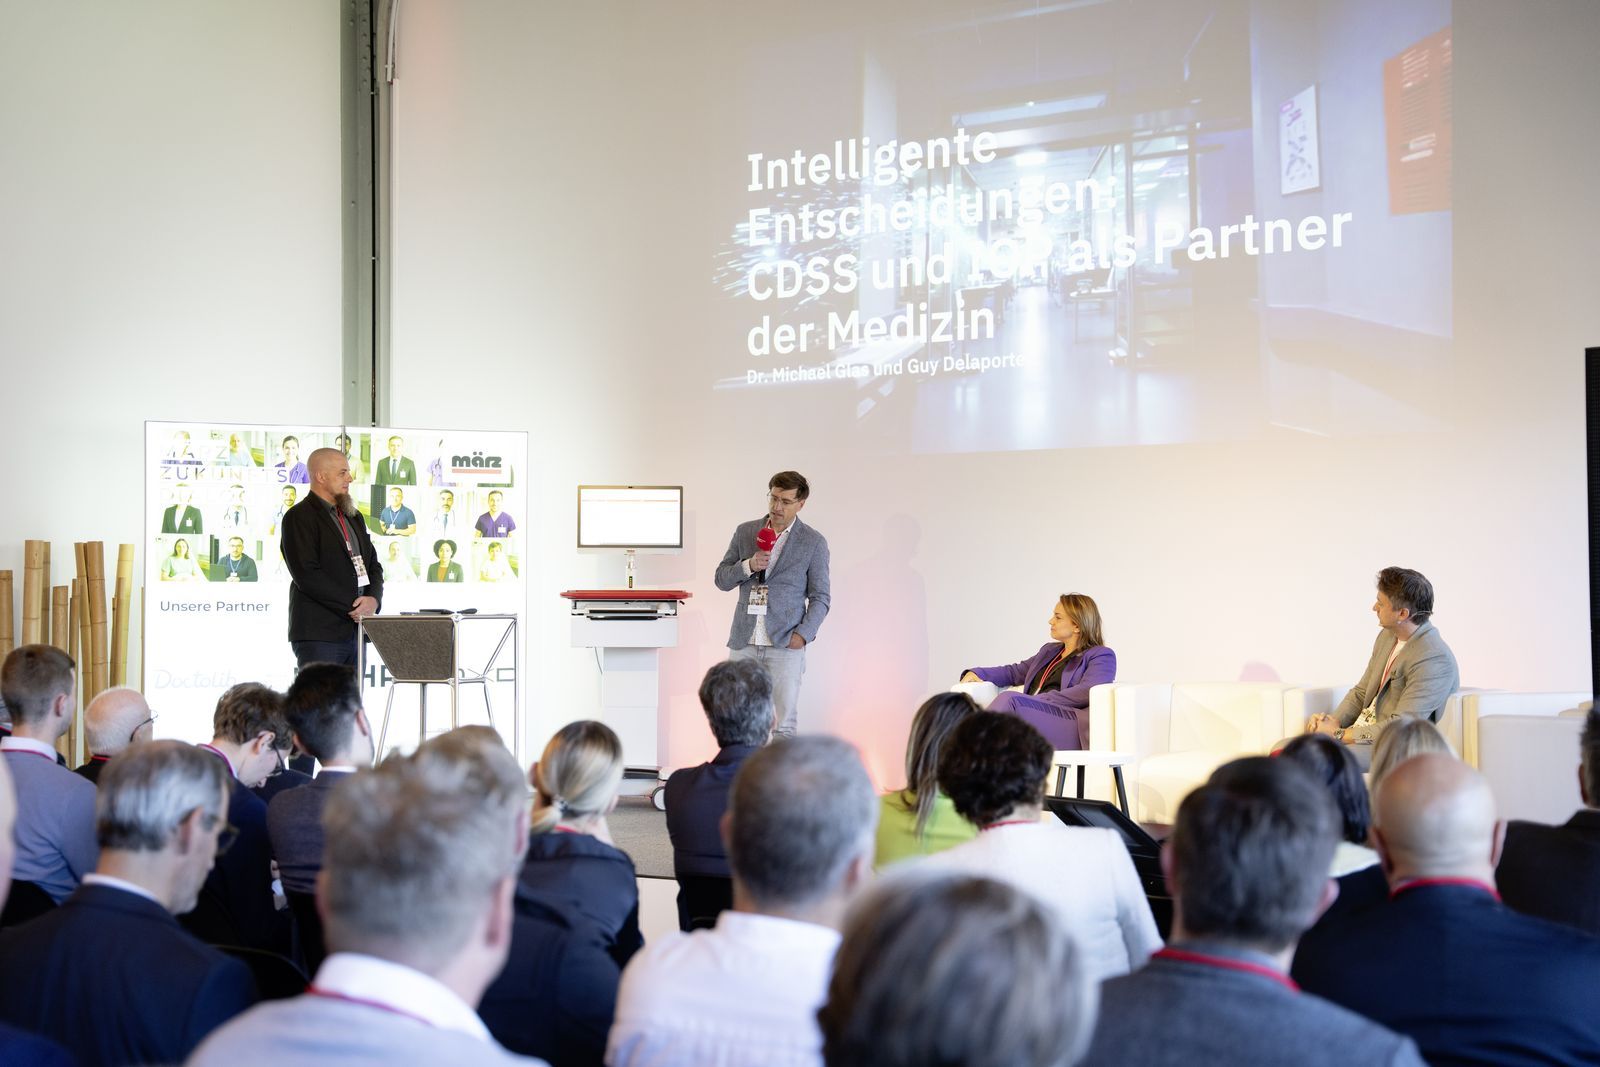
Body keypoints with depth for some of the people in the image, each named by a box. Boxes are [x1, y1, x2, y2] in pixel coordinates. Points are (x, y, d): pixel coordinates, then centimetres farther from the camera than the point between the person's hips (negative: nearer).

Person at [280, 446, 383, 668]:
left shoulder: (353, 518, 21)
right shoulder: (299, 517, -5)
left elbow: (374, 565, 20)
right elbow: (307, 575, -14)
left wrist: (373, 599, -2)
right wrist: (351, 607, -14)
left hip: (355, 631, 7)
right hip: (318, 635, -7)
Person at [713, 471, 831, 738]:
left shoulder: (814, 542, 2)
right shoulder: (745, 532, 10)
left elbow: (820, 597, 4)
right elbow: (721, 579, 11)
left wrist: (803, 634, -10)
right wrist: (749, 565, -9)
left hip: (785, 645, -3)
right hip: (744, 642, 3)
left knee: (785, 724, -3)